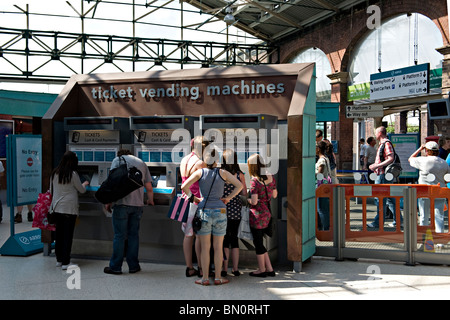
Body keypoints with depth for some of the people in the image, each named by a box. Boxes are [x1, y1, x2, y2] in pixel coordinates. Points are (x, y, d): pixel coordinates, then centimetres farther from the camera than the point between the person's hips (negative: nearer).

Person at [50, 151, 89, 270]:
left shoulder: (54, 173, 6)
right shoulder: (73, 174, -11)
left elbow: (51, 190, 15)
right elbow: (81, 190, 0)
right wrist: (84, 184, 21)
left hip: (57, 208, 6)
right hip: (69, 208, -6)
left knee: (59, 234, 13)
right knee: (68, 235, -1)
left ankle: (59, 260, 21)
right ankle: (65, 262, 0)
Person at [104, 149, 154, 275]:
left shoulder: (117, 160, 6)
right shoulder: (141, 163, 17)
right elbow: (149, 188, 15)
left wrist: (108, 202, -1)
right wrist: (150, 200, 33)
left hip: (122, 203, -3)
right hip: (137, 204, 4)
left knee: (119, 236, 0)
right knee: (133, 235, 10)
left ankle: (115, 267, 6)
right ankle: (133, 266, 14)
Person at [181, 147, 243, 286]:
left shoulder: (200, 172, -1)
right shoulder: (222, 173, 1)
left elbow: (184, 186, -8)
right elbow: (239, 185, 0)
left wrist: (193, 197, 5)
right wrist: (228, 198, 6)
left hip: (204, 212, 0)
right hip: (219, 212, 0)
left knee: (205, 247, 5)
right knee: (218, 247, 8)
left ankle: (205, 278, 7)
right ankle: (218, 277, 12)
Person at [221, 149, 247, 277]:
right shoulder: (240, 175, -3)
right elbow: (244, 193, -1)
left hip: (223, 208, -2)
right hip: (236, 209, 2)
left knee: (224, 239, 6)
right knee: (234, 238, 12)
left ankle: (224, 269, 9)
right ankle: (235, 269, 16)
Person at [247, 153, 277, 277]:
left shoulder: (254, 181, -18)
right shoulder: (271, 178, 2)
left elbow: (254, 201, -21)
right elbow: (274, 195, 12)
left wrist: (246, 200, -3)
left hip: (257, 215, -7)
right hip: (268, 213, 7)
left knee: (258, 242, 7)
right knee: (259, 241, 18)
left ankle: (262, 270, 19)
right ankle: (270, 269, 20)